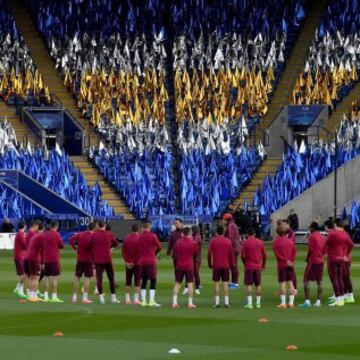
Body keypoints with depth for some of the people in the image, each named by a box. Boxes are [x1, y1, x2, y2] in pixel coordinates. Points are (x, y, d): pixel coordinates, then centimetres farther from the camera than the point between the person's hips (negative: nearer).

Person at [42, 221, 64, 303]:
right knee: (55, 277, -5)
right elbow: (62, 245, -4)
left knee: (47, 277, 10)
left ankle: (46, 296, 10)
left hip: (46, 259, 6)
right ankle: (54, 297, -10)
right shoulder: (56, 234, -10)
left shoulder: (45, 234, 10)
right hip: (54, 259, -6)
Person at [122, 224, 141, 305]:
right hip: (137, 263, -5)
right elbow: (139, 252, -15)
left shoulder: (126, 238, 4)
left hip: (128, 264, 5)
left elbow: (123, 251, 2)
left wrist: (127, 261, -3)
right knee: (137, 282, -1)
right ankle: (136, 299, -5)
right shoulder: (139, 239, -11)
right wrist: (134, 262, -10)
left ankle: (127, 299, 12)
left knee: (128, 281, 11)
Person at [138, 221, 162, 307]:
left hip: (141, 261, 5)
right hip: (151, 261, -5)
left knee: (144, 281, 10)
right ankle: (152, 301, -11)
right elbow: (159, 247, -2)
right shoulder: (152, 236, -7)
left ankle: (143, 301, 8)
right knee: (153, 281, -3)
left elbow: (139, 249, 9)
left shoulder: (140, 237, 7)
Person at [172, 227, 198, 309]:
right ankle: (190, 303, -3)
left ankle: (174, 302, 2)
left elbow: (174, 255, 7)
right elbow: (195, 254, 5)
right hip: (189, 266, -2)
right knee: (190, 284, 1)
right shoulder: (192, 243, -7)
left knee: (177, 283, 9)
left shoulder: (178, 242, 0)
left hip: (179, 266, 2)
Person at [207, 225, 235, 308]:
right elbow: (231, 254, 3)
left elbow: (209, 254, -1)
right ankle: (226, 302, -1)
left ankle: (217, 302, -1)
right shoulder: (228, 241, 2)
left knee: (216, 283, 3)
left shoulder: (213, 241, 0)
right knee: (226, 283, 2)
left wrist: (210, 264, 8)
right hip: (226, 266, 1)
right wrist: (232, 265, 12)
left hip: (216, 266, -1)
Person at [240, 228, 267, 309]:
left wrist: (245, 263, 9)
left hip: (249, 266, -4)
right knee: (258, 285, 11)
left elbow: (243, 255, -9)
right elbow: (264, 255, 7)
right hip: (258, 267, 4)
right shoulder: (260, 242, 5)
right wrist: (263, 265, 19)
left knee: (248, 285, -3)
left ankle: (249, 303, -10)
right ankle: (258, 303, 12)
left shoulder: (245, 242, -6)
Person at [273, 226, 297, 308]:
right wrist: (291, 261, -4)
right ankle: (291, 302, 4)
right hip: (290, 265, 4)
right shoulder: (290, 241, 9)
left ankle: (283, 303, -4)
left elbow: (277, 254, -11)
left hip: (282, 264, -4)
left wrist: (286, 261, -10)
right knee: (290, 282, 6)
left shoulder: (276, 241, -4)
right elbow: (294, 251, 2)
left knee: (282, 283, -1)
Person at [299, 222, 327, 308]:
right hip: (321, 261, 7)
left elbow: (310, 249, -13)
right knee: (319, 281, 9)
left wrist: (307, 258, 1)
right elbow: (325, 250, 12)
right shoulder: (323, 237, 11)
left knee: (306, 280, -4)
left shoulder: (312, 236, -10)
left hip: (313, 261, -7)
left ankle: (307, 301, -13)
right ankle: (318, 302, 8)